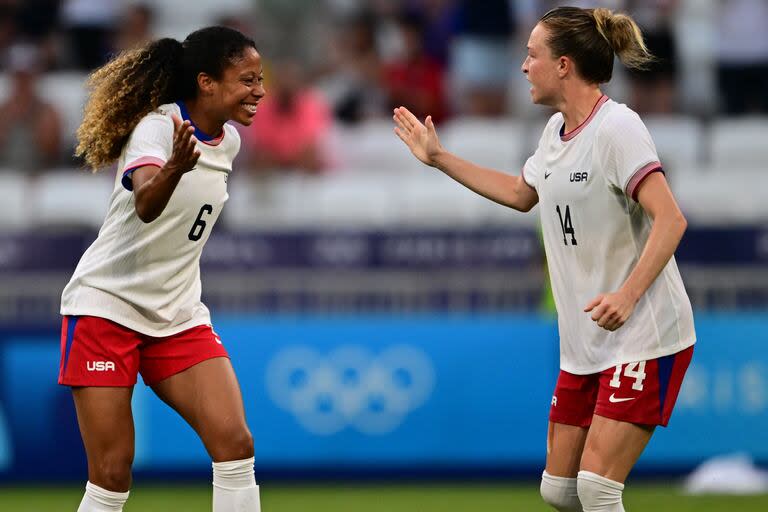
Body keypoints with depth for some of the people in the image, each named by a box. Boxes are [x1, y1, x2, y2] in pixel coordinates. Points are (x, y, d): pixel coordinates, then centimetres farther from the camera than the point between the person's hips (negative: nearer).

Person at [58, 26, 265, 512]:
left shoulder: (229, 140, 5)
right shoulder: (157, 126, -17)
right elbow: (145, 206, -37)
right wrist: (176, 166, -56)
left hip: (179, 315, 6)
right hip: (107, 306, -6)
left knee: (236, 446, -11)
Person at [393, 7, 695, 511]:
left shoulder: (616, 127, -16)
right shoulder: (557, 130, 12)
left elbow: (670, 220, -24)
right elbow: (521, 193, 32)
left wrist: (626, 295, -34)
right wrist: (440, 158, 32)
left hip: (644, 338, -9)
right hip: (585, 343, 9)